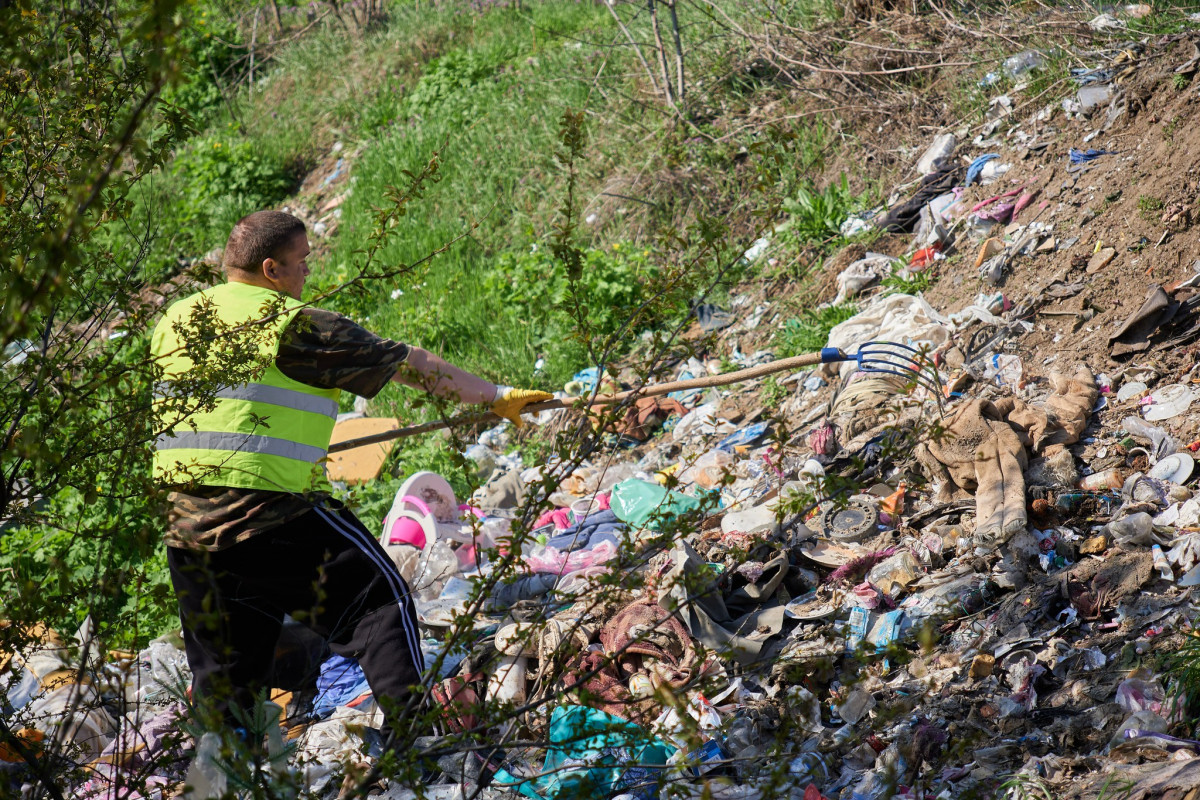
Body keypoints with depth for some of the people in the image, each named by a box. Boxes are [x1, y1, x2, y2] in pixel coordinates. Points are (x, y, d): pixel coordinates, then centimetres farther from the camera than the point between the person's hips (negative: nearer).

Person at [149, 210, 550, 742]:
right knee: (378, 596, 6)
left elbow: (148, 411, 27)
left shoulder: (173, 320, 13)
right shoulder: (296, 325, -7)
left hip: (183, 520, 6)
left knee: (223, 665, 16)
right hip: (271, 511, -6)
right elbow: (407, 365, -3)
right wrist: (497, 396, 6)